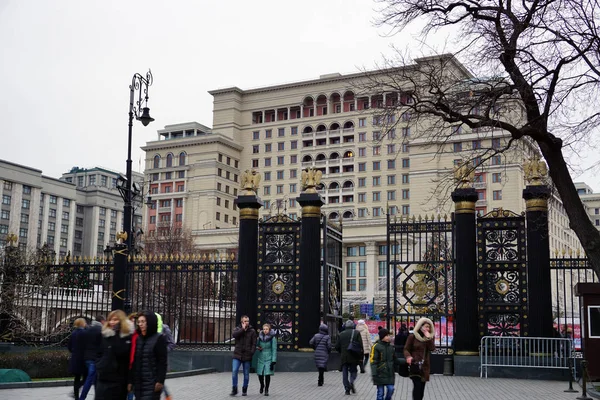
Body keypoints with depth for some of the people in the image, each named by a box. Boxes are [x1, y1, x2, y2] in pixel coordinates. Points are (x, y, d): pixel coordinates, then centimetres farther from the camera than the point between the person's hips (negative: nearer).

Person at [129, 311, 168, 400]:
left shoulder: (159, 338, -4)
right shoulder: (138, 339, 13)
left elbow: (162, 362, -8)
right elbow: (134, 362, 14)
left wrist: (160, 381, -15)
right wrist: (131, 380, 12)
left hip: (152, 384, -6)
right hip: (138, 383, 6)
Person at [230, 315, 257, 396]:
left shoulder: (252, 331, 4)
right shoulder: (238, 329, 8)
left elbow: (254, 343, -1)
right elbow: (234, 335, -15)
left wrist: (251, 352, -13)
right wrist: (243, 329, -13)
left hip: (247, 356, 0)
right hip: (237, 354, 0)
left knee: (246, 374, 6)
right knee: (234, 371, -9)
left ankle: (244, 390, 19)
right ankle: (234, 389, 1)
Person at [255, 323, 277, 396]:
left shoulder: (272, 338, -8)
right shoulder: (260, 337, 4)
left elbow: (274, 350, -9)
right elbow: (257, 345, 19)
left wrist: (273, 361, -13)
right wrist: (257, 348, -6)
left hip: (268, 358, -3)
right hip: (261, 358, 3)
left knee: (267, 374, -8)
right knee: (260, 374, 5)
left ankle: (266, 390, 9)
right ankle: (262, 385, 35)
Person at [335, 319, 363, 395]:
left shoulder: (341, 334, 7)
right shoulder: (356, 333, -1)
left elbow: (337, 347, 7)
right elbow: (360, 345, -6)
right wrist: (360, 357, -1)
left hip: (344, 358, 2)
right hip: (353, 357, -2)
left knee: (345, 373, 8)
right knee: (353, 371, 11)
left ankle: (347, 388, 2)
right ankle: (351, 382, -17)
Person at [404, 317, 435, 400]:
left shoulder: (429, 337, 10)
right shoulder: (413, 336, -4)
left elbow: (432, 348, -6)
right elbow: (406, 349, -5)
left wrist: (428, 338, -15)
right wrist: (408, 356, -25)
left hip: (424, 366, 5)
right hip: (415, 364, -5)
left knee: (422, 387, 10)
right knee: (417, 385, -15)